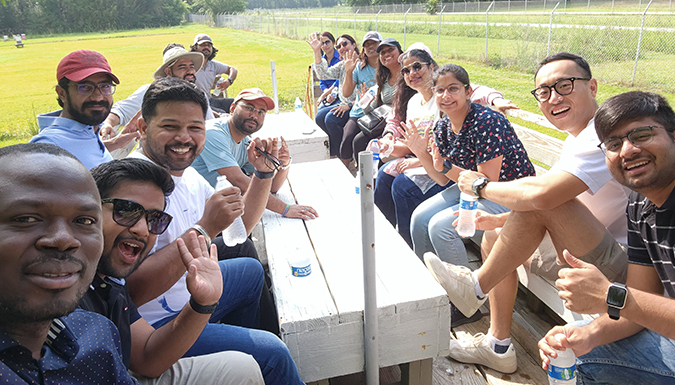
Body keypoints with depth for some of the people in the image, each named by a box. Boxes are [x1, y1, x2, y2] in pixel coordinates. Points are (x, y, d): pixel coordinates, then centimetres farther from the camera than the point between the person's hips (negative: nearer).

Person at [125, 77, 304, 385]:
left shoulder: (184, 172, 4)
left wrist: (263, 172, 0)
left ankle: (239, 350, 42)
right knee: (271, 352, -19)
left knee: (251, 269, 26)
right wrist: (204, 229, -36)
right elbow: (131, 290, -34)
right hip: (153, 325, -9)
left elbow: (241, 225, 13)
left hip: (190, 295, 10)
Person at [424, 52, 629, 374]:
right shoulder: (580, 136, 11)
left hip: (623, 270, -10)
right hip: (582, 254, 10)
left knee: (542, 202, -29)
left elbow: (542, 194, -36)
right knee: (494, 239, 8)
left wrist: (481, 186, -18)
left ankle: (475, 287, -10)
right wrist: (503, 220, 4)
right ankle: (498, 346, 12)